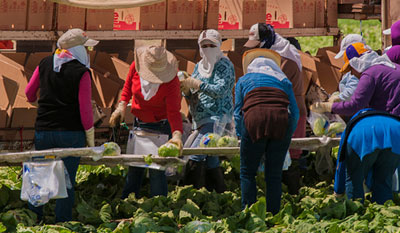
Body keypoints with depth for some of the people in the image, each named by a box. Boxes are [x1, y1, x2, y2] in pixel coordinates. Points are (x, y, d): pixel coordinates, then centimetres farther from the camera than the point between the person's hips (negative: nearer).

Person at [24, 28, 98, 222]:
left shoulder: (44, 64, 3)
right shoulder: (81, 72, -11)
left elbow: (29, 94, 12)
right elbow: (85, 108, -11)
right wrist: (90, 137, 0)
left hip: (43, 131, 4)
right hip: (71, 133, -4)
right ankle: (62, 224, 5)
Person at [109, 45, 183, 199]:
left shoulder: (171, 80, -25)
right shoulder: (135, 67, -14)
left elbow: (174, 111, -29)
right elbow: (128, 86, 8)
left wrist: (177, 134, -43)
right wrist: (122, 106, -4)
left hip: (161, 125, -5)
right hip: (139, 123, 5)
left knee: (157, 168, -12)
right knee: (134, 165, 15)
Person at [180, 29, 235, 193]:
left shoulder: (224, 65, -5)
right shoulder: (199, 66, 16)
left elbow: (220, 90, -20)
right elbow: (191, 95, 15)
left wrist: (196, 84, -26)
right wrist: (186, 89, -8)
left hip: (218, 118, -8)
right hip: (201, 120, 8)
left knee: (195, 155, -20)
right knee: (210, 160, 10)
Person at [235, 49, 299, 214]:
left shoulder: (243, 80, 25)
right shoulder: (283, 80, 28)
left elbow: (238, 113, 16)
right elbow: (295, 112, 20)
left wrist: (242, 136, 22)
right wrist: (287, 134, 29)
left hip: (254, 121, -2)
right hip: (281, 121, 2)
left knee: (247, 172, 5)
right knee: (275, 174, 6)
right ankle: (273, 214, 3)